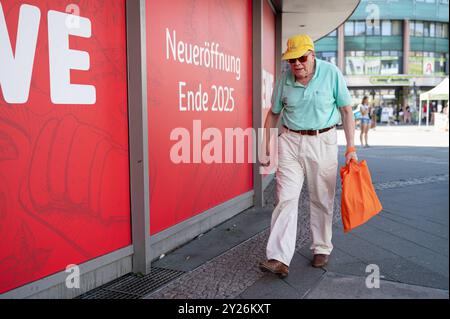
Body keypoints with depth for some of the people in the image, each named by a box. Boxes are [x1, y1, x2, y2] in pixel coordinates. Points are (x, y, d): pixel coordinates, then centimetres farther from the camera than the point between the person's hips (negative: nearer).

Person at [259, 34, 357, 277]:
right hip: (290, 141, 1)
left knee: (322, 200, 8)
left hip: (323, 141, -1)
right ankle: (279, 259, -10)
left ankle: (322, 249, 25)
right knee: (286, 198, -7)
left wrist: (351, 148, -6)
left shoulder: (331, 73, -7)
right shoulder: (284, 80, -1)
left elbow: (346, 111, -2)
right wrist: (265, 149, 6)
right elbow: (273, 114, 10)